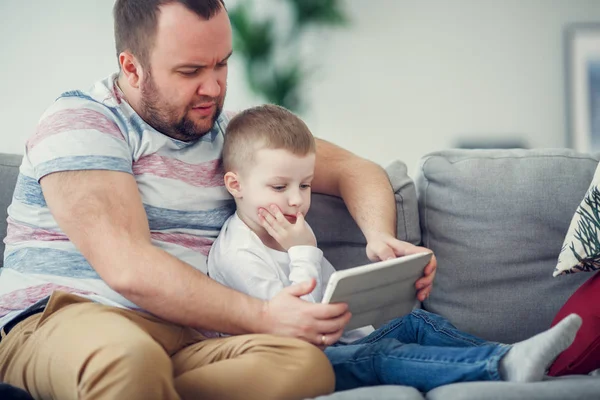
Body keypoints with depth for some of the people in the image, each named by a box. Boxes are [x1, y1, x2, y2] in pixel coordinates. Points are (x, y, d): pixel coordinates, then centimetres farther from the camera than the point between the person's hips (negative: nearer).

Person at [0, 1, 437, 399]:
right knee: (128, 359, -45)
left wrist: (379, 238, 0)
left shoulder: (228, 131, 18)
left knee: (306, 365, -29)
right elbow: (128, 269, -16)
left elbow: (353, 169, 23)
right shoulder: (82, 124, -3)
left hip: (183, 339, 6)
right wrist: (262, 317, -21)